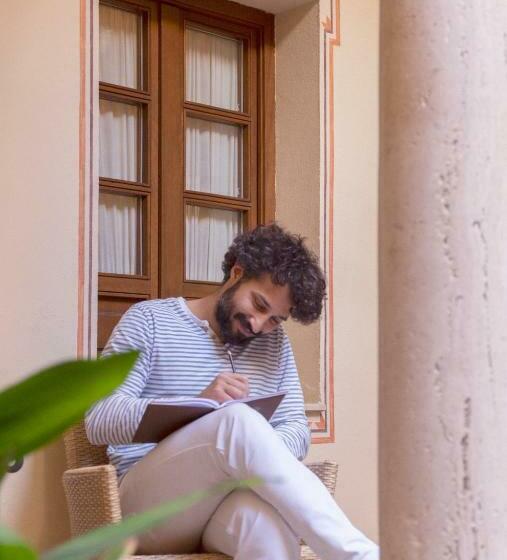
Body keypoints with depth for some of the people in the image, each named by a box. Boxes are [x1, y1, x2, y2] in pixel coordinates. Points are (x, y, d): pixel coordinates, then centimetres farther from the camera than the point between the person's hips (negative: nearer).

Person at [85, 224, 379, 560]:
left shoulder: (275, 344, 20)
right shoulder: (149, 321, 5)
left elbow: (296, 430, 11)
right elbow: (98, 422, -6)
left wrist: (258, 456, -14)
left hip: (235, 499, 3)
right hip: (151, 501, -3)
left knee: (268, 517, -39)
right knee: (238, 420, -35)